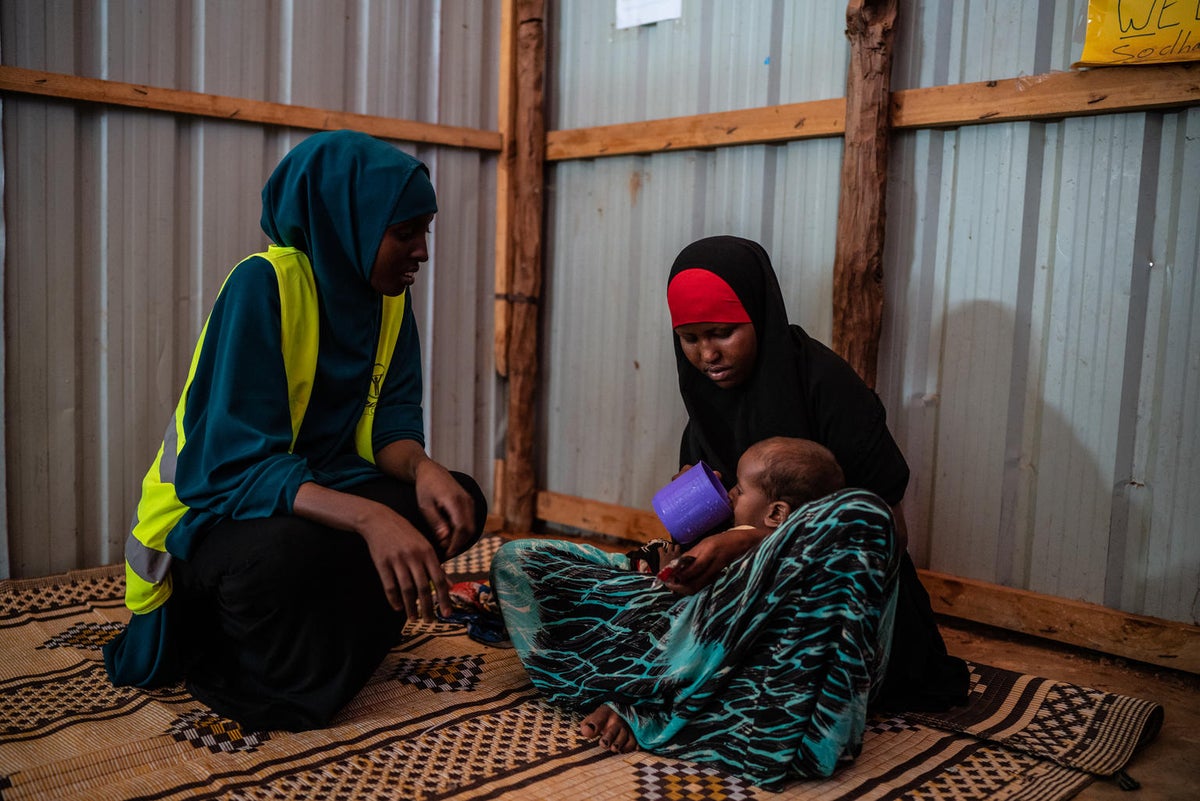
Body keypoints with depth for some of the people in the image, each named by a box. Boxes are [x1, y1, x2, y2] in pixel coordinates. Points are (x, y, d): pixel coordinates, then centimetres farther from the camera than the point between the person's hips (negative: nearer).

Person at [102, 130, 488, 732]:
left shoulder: (388, 297, -1)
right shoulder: (265, 283, -23)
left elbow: (388, 425, -3)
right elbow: (237, 462, -30)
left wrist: (423, 470, -28)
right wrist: (369, 517, -45)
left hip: (311, 488, 7)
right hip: (210, 513, -7)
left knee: (458, 503, -11)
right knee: (290, 549, -39)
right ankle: (229, 665, -5)